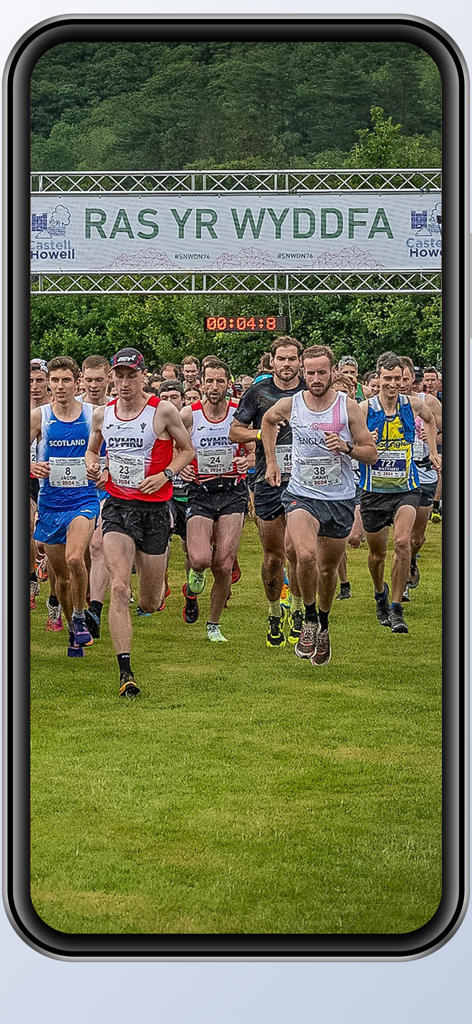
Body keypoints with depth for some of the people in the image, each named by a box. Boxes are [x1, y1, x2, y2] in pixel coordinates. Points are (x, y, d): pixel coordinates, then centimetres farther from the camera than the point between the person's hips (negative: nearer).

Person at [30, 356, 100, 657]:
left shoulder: (94, 415, -2)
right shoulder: (39, 416, -1)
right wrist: (31, 466, -21)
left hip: (84, 500, -2)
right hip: (50, 504, 2)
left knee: (75, 559, -27)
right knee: (61, 575, 10)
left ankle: (80, 617, -5)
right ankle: (73, 632, 30)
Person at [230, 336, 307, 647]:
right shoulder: (258, 392, 4)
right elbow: (235, 432, 7)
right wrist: (261, 432, -9)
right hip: (267, 481, 1)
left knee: (294, 548, -11)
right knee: (273, 555, 6)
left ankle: (298, 611, 7)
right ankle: (275, 615, 23)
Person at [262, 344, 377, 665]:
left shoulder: (349, 407, -7)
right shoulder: (290, 405, -4)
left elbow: (372, 454, -2)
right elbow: (268, 421, 20)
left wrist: (346, 447, -21)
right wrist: (272, 462, 15)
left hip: (341, 499, 1)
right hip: (302, 495, -1)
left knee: (328, 569, 13)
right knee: (306, 555, -27)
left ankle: (324, 626, 39)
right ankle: (309, 619, -5)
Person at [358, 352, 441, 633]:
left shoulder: (413, 404, -3)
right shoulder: (365, 409, -11)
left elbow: (430, 418, 21)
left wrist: (433, 451, 17)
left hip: (406, 489, 0)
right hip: (373, 491, 0)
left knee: (402, 541, -22)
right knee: (377, 553, 12)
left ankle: (396, 608, -13)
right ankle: (380, 593, 45)